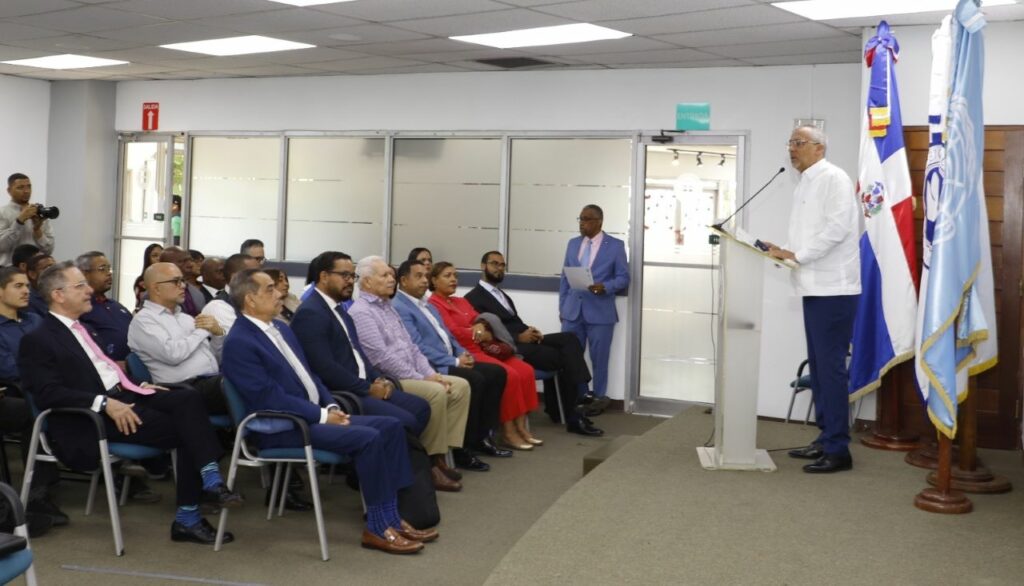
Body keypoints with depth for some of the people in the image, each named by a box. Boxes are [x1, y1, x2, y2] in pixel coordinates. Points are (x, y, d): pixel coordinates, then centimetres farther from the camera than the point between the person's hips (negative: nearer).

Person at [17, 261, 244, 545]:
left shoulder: (82, 330, 22)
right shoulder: (38, 340, -4)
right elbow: (49, 394, -15)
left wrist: (138, 384, 10)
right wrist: (104, 403, -24)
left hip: (125, 396, 8)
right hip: (93, 417, -7)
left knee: (188, 398, -19)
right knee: (183, 430, -23)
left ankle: (211, 479, -25)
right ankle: (187, 517, -15)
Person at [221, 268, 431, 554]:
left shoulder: (281, 328, 15)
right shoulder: (239, 343, -14)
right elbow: (269, 398, -19)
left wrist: (332, 407, 3)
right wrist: (322, 416, -16)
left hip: (315, 414, 9)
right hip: (284, 429, -9)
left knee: (390, 426, -4)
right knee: (368, 438, -25)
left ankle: (391, 516, -2)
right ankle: (377, 527, -14)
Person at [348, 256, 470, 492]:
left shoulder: (388, 307, 19)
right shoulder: (360, 312, -12)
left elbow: (410, 346, 18)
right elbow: (382, 357, -20)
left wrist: (431, 373, 2)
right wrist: (420, 378, -16)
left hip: (408, 375, 10)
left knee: (460, 386, -2)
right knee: (436, 392, -29)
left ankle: (440, 455, -4)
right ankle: (429, 463, -16)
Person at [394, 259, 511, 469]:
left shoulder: (427, 305, 22)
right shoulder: (399, 308, -10)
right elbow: (417, 348, -18)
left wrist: (462, 354, 1)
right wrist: (454, 361, -18)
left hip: (450, 362, 10)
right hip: (430, 367, -10)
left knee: (496, 372, -2)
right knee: (474, 379, -29)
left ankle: (482, 436, 3)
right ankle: (462, 448, -20)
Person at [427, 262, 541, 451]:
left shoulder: (462, 302, 25)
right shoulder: (433, 304, -4)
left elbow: (479, 319, 16)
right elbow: (454, 332, -13)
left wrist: (481, 326, -9)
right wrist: (485, 335, -3)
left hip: (482, 349, 9)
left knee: (525, 371, -10)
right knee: (509, 375, -25)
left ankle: (521, 427, -8)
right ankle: (508, 431, -17)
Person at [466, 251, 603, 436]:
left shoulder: (504, 295, 29)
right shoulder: (474, 298, 0)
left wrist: (531, 332, -1)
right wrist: (518, 337, -17)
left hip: (526, 338, 9)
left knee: (569, 339, -14)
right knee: (563, 358, -22)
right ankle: (571, 417, -12)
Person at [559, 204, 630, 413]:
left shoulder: (615, 245, -1)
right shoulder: (573, 243, 12)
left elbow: (623, 277, -2)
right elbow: (565, 278, 14)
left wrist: (605, 287, -21)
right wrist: (562, 307, 9)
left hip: (600, 312, -4)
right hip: (573, 310, 4)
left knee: (599, 358, 4)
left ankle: (599, 396, 16)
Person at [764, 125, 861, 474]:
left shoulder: (833, 178, -8)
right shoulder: (805, 184, 19)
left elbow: (838, 227, -19)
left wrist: (797, 255, -17)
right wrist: (785, 251, 8)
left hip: (833, 288, -9)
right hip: (815, 287, 9)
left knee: (831, 367, -7)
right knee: (818, 367, 12)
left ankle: (837, 449, -2)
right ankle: (825, 439, 21)